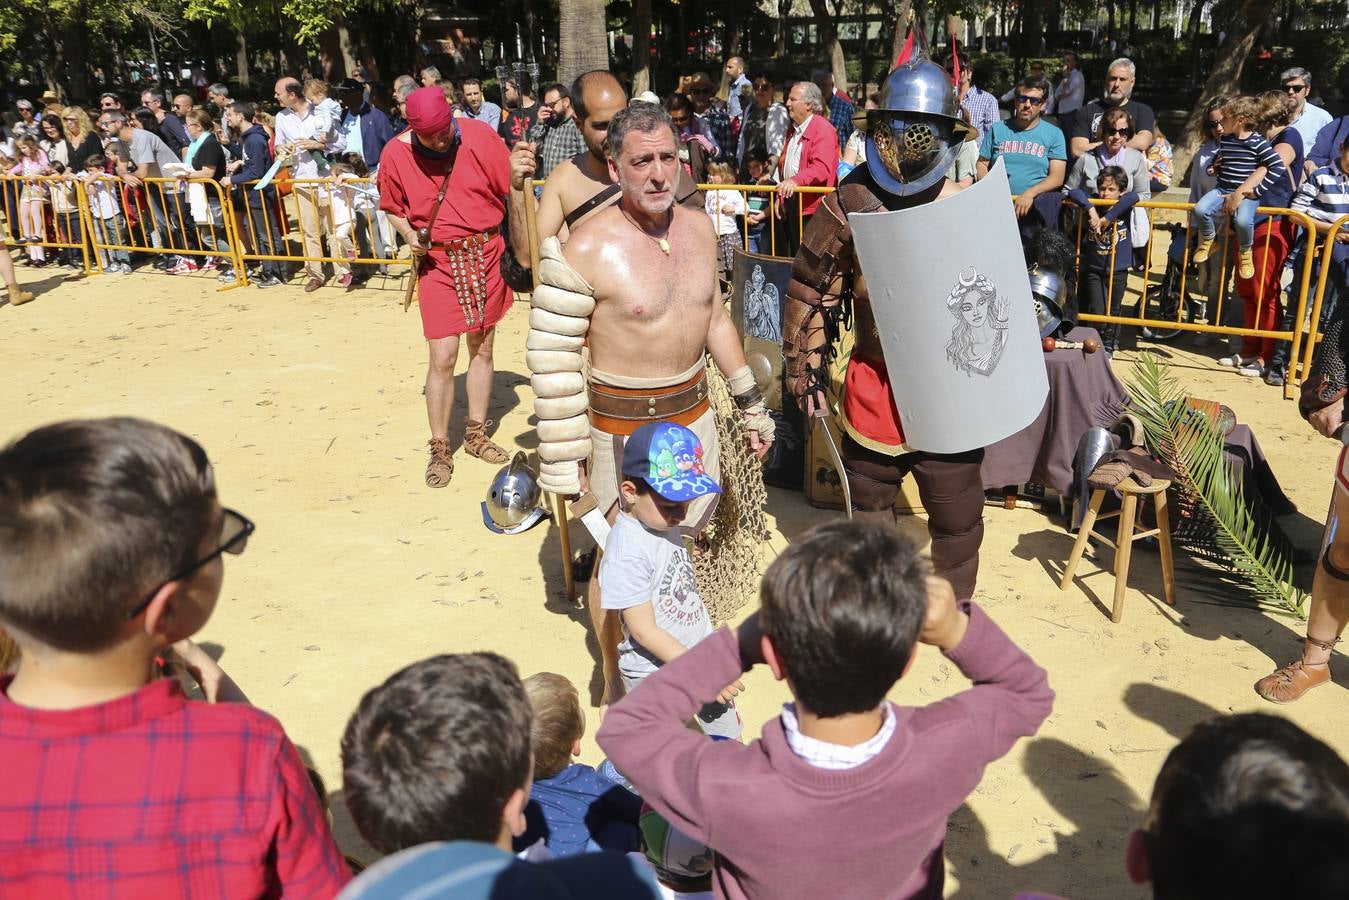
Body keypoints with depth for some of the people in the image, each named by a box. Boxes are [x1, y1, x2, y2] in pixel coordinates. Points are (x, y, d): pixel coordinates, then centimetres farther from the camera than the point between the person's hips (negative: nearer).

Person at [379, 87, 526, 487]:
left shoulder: (480, 137, -10)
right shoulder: (395, 154, -8)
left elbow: (512, 193, -1)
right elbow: (393, 209, 8)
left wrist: (524, 249, -5)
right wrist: (409, 234, -12)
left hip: (485, 255, 1)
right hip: (437, 262, -1)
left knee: (482, 349, 12)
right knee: (443, 357, -6)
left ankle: (476, 433, 29)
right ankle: (440, 449, 9)